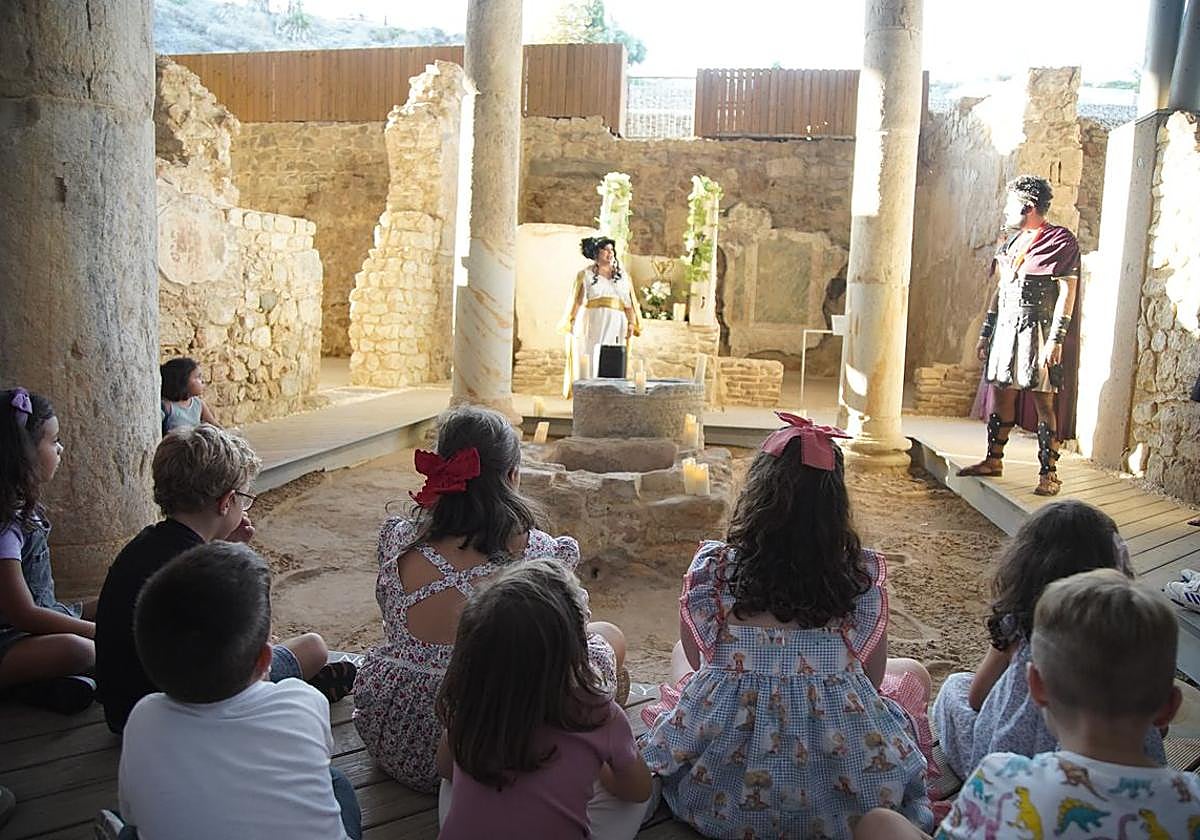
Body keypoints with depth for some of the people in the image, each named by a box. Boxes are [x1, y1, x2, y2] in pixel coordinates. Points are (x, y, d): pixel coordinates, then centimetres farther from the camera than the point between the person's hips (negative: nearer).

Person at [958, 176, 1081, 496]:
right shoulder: (1010, 244, 17)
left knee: (1043, 400, -6)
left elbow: (1067, 293, -10)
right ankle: (993, 460, 20)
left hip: (1036, 329, -7)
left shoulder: (1061, 241, -5)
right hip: (1006, 326, 7)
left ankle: (1049, 473, -2)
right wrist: (985, 333, 16)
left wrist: (1056, 339, -16)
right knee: (1001, 395, 10)